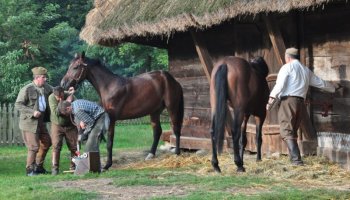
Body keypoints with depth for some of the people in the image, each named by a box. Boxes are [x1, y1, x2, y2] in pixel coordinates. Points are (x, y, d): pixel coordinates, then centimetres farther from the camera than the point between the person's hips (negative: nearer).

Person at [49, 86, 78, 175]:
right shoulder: (51, 98, -17)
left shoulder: (69, 96, -14)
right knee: (56, 146, -8)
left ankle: (73, 167, 10)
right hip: (57, 125, -1)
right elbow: (56, 112, -28)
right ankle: (55, 168, -6)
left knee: (73, 147, 1)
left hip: (70, 125, 1)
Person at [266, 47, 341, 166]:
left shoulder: (287, 67, 3)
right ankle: (295, 158, 9)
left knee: (287, 132, -12)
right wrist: (334, 88, 49)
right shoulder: (306, 70, 22)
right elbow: (321, 83, 32)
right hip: (300, 102, 7)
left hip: (288, 101, -7)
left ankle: (296, 159, -24)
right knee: (293, 132, 15)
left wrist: (271, 100, -12)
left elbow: (279, 85, -9)